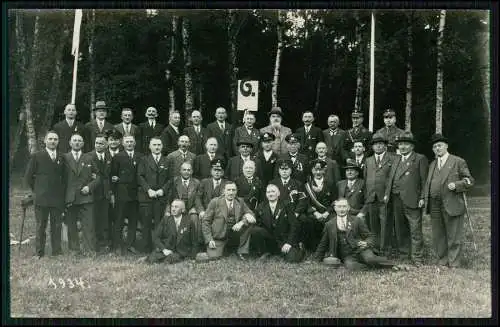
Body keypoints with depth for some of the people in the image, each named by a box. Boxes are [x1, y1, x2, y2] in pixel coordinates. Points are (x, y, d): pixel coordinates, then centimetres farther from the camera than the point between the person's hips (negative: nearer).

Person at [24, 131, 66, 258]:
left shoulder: (61, 157, 11)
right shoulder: (36, 156, 1)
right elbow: (28, 177, 4)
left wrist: (62, 191, 8)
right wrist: (36, 190, 2)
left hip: (58, 198, 3)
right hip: (41, 198, -2)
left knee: (57, 226, 5)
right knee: (41, 226, 2)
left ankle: (57, 251, 12)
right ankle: (39, 252, 9)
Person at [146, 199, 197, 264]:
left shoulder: (188, 222, 3)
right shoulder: (165, 220, 5)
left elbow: (192, 242, 9)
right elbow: (155, 237, 1)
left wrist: (191, 258, 0)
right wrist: (164, 249, -13)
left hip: (181, 253, -1)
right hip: (166, 250, 2)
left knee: (169, 260, -33)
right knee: (152, 259, -25)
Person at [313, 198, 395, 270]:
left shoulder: (357, 220, 9)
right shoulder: (329, 225, 11)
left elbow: (369, 237, 9)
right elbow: (323, 244, 21)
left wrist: (366, 243, -13)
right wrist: (317, 258, 19)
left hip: (361, 250, 0)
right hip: (347, 256, 0)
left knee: (369, 258, -33)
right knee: (350, 265, -35)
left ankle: (391, 265, -13)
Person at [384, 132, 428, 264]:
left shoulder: (420, 159, 0)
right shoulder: (397, 159, 19)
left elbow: (424, 180, -5)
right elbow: (390, 177, 19)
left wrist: (422, 198, -12)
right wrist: (387, 193, 9)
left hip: (412, 200, -6)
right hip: (396, 199, 6)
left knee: (415, 229, -4)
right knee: (399, 228, 12)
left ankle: (417, 257, 4)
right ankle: (404, 252, 24)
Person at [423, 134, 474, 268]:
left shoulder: (458, 162, 2)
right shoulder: (432, 164, 19)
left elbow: (469, 181, 1)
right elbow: (428, 183, 21)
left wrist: (456, 185, -16)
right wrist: (424, 198, 6)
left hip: (452, 205, -5)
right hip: (434, 205, 5)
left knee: (454, 236, 1)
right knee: (438, 236, 10)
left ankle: (454, 264, 9)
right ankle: (442, 260, 22)